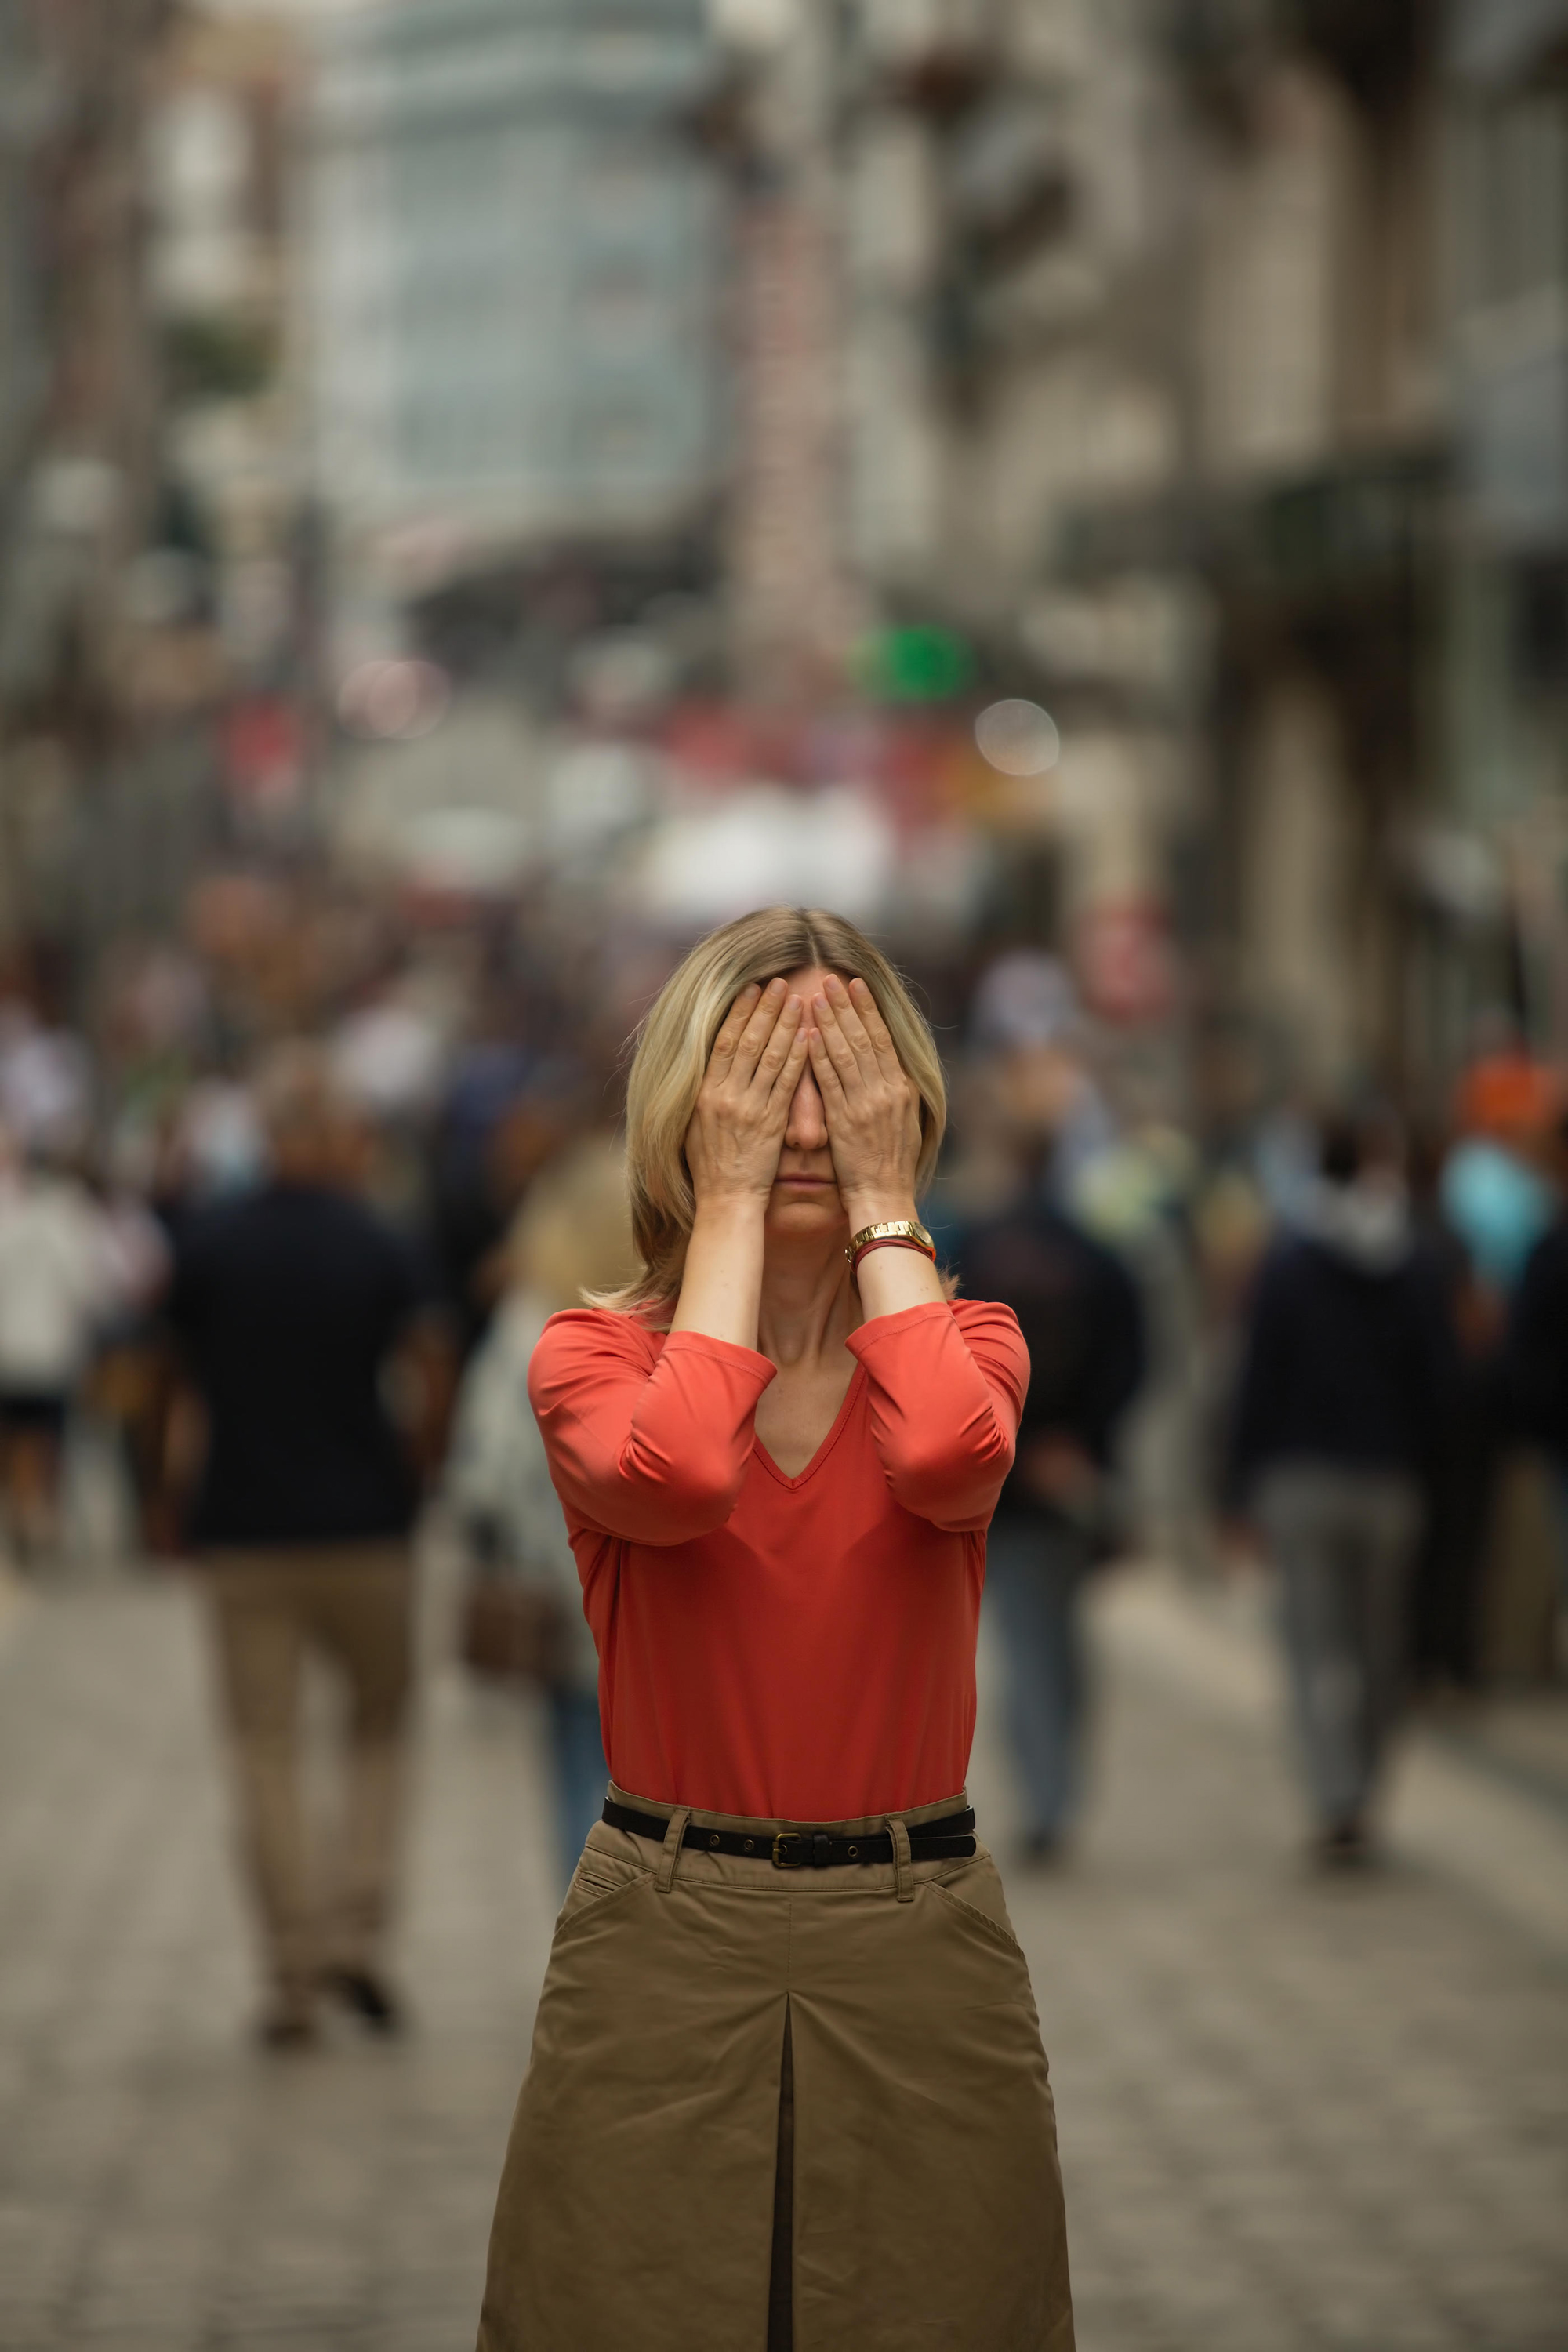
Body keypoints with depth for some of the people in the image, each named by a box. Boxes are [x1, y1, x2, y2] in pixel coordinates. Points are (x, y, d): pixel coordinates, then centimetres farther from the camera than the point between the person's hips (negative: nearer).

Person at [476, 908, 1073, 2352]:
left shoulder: (966, 1344, 4)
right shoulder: (596, 1355, 1)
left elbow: (947, 1461, -22)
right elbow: (674, 1476, -24)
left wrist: (883, 1200, -12)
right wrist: (730, 1201, -14)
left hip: (919, 1954, 1)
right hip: (667, 1945, -1)